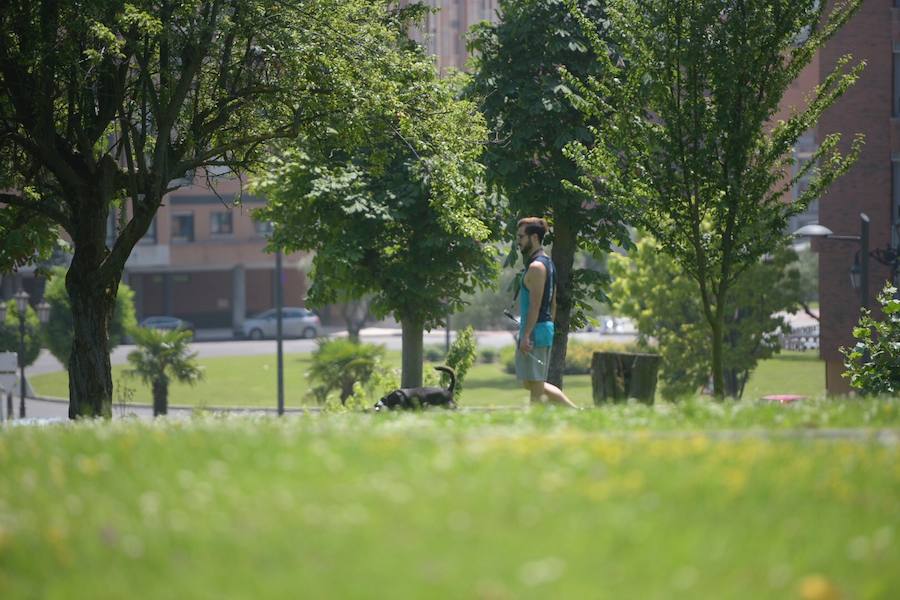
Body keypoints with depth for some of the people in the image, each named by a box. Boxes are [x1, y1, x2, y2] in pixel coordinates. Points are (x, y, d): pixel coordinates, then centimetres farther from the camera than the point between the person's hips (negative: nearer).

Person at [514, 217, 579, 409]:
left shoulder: (536, 267, -15)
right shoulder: (547, 263, 16)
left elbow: (535, 305, -20)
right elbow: (553, 303, 20)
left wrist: (526, 335, -22)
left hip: (536, 330, -10)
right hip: (545, 328, 10)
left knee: (535, 385, -5)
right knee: (530, 383, 14)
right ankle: (575, 411, 14)